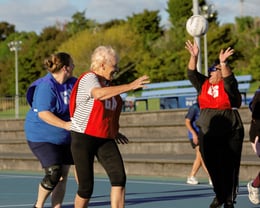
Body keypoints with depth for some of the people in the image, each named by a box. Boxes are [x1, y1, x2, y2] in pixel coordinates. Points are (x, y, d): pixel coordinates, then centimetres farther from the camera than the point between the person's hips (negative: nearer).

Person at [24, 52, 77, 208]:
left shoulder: (72, 83, 2)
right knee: (54, 173, -15)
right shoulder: (46, 86, -22)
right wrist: (65, 124, -38)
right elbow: (43, 113, -30)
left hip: (64, 137, 8)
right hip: (42, 136, -7)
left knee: (63, 175, 4)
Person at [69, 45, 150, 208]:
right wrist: (130, 86, -40)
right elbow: (99, 94, -36)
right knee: (86, 187, -3)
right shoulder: (89, 78, -13)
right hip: (83, 138, -7)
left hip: (105, 139, 7)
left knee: (119, 177, -12)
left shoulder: (108, 83, 12)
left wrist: (113, 131, 21)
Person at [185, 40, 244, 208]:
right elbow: (192, 74, -3)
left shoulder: (227, 85, -2)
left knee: (229, 167, -1)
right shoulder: (203, 84, 9)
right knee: (213, 167, 9)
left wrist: (223, 63, -38)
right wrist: (194, 56, -17)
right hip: (208, 134, 4)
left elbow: (228, 78, -23)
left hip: (230, 133, -4)